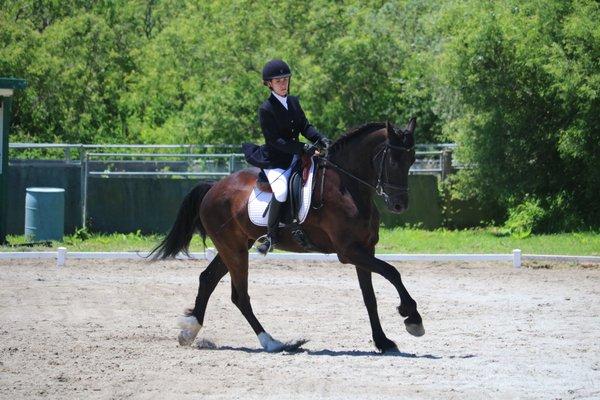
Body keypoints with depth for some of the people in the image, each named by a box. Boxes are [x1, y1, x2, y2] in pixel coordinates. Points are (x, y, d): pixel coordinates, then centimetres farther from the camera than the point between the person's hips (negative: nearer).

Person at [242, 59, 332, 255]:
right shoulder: (266, 109, -12)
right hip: (274, 162, -8)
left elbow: (305, 126, 11)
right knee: (281, 191, -31)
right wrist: (303, 148, -24)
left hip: (295, 156, 8)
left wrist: (321, 139, -9)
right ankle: (271, 235, -19)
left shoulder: (293, 102, 10)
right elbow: (275, 140, -17)